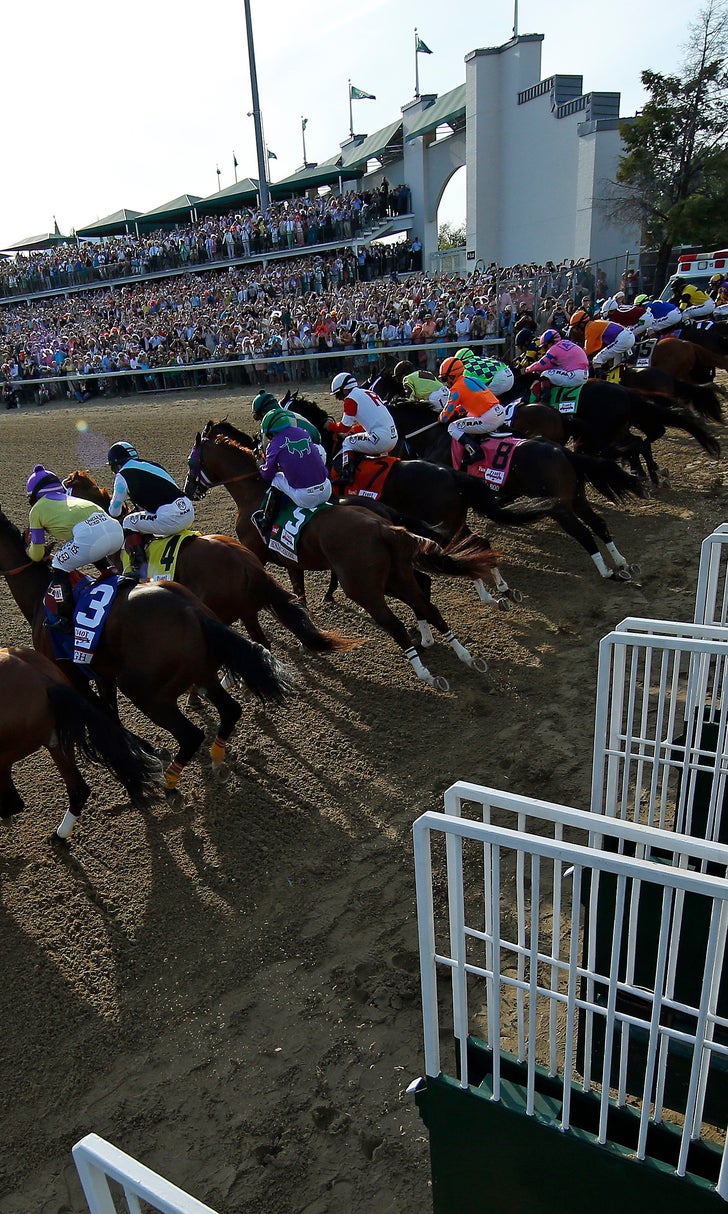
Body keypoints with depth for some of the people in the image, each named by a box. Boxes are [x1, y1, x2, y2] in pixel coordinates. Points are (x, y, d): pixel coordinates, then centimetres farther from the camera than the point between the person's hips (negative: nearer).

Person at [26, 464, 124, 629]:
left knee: (59, 565, 17)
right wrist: (62, 546, 63)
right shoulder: (71, 498, 38)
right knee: (97, 554, 38)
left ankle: (67, 617, 9)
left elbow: (37, 555, 28)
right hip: (116, 530, 6)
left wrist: (29, 551, 49)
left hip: (89, 537, -6)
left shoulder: (37, 509, 22)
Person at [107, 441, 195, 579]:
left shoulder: (122, 475, 5)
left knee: (129, 523, 10)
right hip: (189, 511, 8)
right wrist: (137, 509, 49)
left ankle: (137, 568, -1)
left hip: (170, 518, -8)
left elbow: (114, 512, 16)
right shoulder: (152, 465, 25)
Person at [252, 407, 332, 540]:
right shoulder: (303, 432, 11)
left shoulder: (275, 444, -1)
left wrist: (261, 467, 36)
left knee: (276, 479, 19)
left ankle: (266, 526, 27)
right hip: (327, 492, 4)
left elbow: (267, 475, 12)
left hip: (305, 498, -4)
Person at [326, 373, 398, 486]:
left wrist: (330, 425, 17)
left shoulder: (351, 399, -4)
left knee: (348, 442, 8)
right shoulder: (368, 393, 21)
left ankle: (346, 475, -4)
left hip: (380, 439, -8)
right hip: (393, 437, 8)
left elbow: (344, 428, 0)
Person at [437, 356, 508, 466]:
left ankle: (474, 451, -15)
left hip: (489, 420, -9)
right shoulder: (471, 379, 18)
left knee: (452, 428, 0)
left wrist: (441, 418, 18)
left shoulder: (456, 388, -6)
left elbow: (445, 417, -2)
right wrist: (457, 410, 27)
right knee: (469, 415, 34)